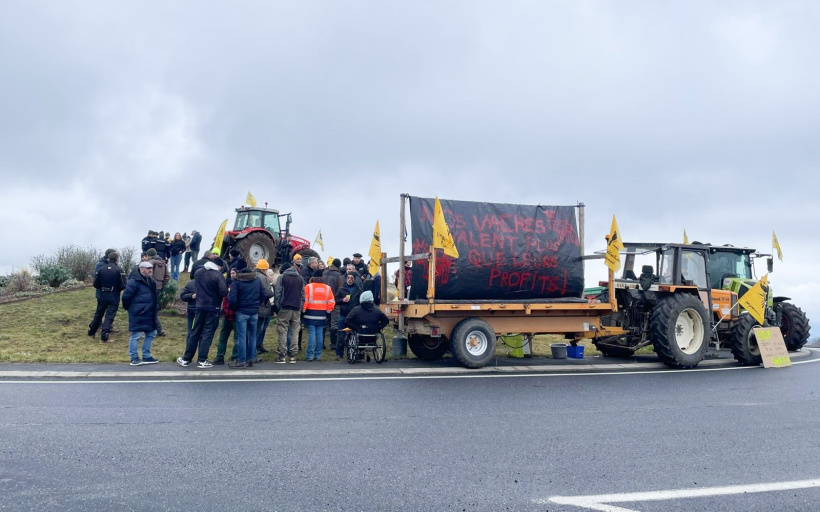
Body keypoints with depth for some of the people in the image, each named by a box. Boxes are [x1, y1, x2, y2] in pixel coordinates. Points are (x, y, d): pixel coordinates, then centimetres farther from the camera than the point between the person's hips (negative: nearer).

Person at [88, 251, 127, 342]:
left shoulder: (101, 269, 0)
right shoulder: (119, 270, -12)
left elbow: (96, 284, 0)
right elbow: (123, 285, -16)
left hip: (102, 296, 4)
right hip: (114, 297, -4)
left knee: (98, 314, 20)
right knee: (109, 316, 0)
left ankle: (91, 332, 35)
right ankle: (104, 337, -2)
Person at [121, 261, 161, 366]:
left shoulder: (150, 281, 14)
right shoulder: (134, 281, -15)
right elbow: (126, 296, -17)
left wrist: (156, 308, 16)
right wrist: (128, 308, -4)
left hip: (149, 314, 9)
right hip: (138, 315, -9)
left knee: (151, 334, 13)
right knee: (136, 336, -1)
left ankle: (146, 356, 24)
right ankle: (134, 358, 8)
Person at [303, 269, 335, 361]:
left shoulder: (308, 286, -5)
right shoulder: (327, 288, 5)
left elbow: (305, 300, -9)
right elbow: (331, 302, 4)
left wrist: (303, 310, 3)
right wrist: (328, 311, 15)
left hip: (311, 313, -3)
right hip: (322, 315, 3)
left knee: (311, 333, -2)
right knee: (320, 334, 7)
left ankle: (309, 355, -4)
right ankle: (318, 355, 11)